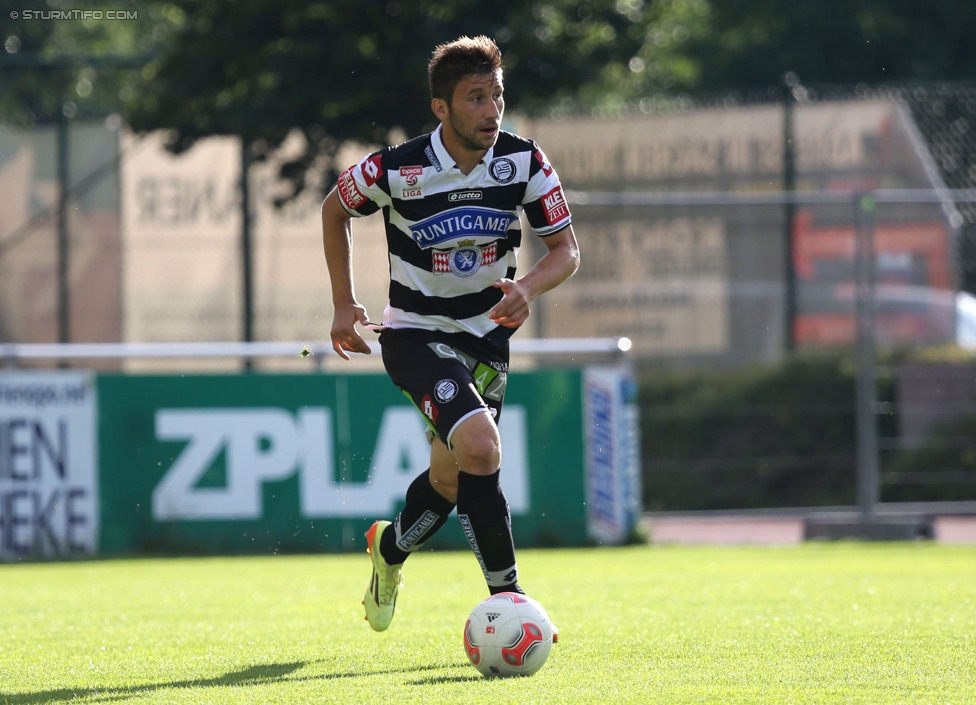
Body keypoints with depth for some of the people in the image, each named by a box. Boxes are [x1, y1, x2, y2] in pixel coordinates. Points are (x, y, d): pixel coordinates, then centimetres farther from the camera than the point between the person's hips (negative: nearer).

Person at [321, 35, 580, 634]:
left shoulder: (524, 162, -11)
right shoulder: (397, 169, -18)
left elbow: (567, 250, -5)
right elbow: (336, 208, 2)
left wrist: (527, 287, -26)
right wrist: (344, 303, 1)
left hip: (488, 334, 4)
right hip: (416, 332, -4)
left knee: (451, 478, 15)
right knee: (480, 448, -27)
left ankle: (391, 550, 48)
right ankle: (507, 597, -22)